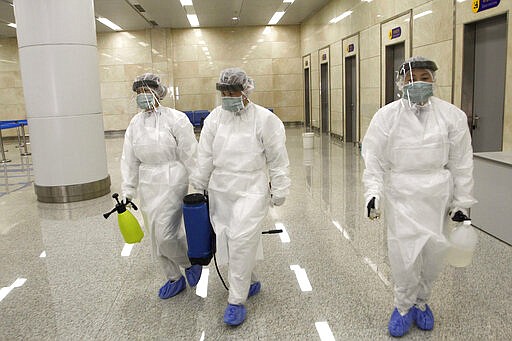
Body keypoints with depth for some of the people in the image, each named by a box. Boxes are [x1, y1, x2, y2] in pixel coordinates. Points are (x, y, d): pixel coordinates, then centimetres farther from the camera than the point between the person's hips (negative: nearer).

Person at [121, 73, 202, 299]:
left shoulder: (175, 119, -9)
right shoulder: (135, 123, 7)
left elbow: (190, 155, -9)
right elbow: (130, 160, 9)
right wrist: (128, 192, 7)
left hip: (172, 182, -6)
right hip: (148, 186, 6)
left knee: (165, 234, -10)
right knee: (156, 237, 12)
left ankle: (190, 263, 21)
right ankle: (174, 279, 30)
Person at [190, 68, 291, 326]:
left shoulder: (264, 119, -8)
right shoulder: (215, 117, 3)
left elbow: (277, 160, -3)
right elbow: (205, 156, 7)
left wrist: (279, 191, -1)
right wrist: (198, 186, 10)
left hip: (251, 190, -4)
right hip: (220, 190, 5)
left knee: (241, 240, -11)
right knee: (227, 241, 9)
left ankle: (237, 301, 5)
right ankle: (250, 282, 33)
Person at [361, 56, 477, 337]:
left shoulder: (451, 115, -2)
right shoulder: (387, 116, -5)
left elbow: (461, 161, 2)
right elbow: (374, 158, -4)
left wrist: (462, 201, 3)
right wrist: (373, 192, -15)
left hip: (438, 196, 2)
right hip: (401, 194, -1)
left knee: (434, 254, 11)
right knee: (404, 255, -1)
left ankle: (421, 301, 38)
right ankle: (404, 307, 26)